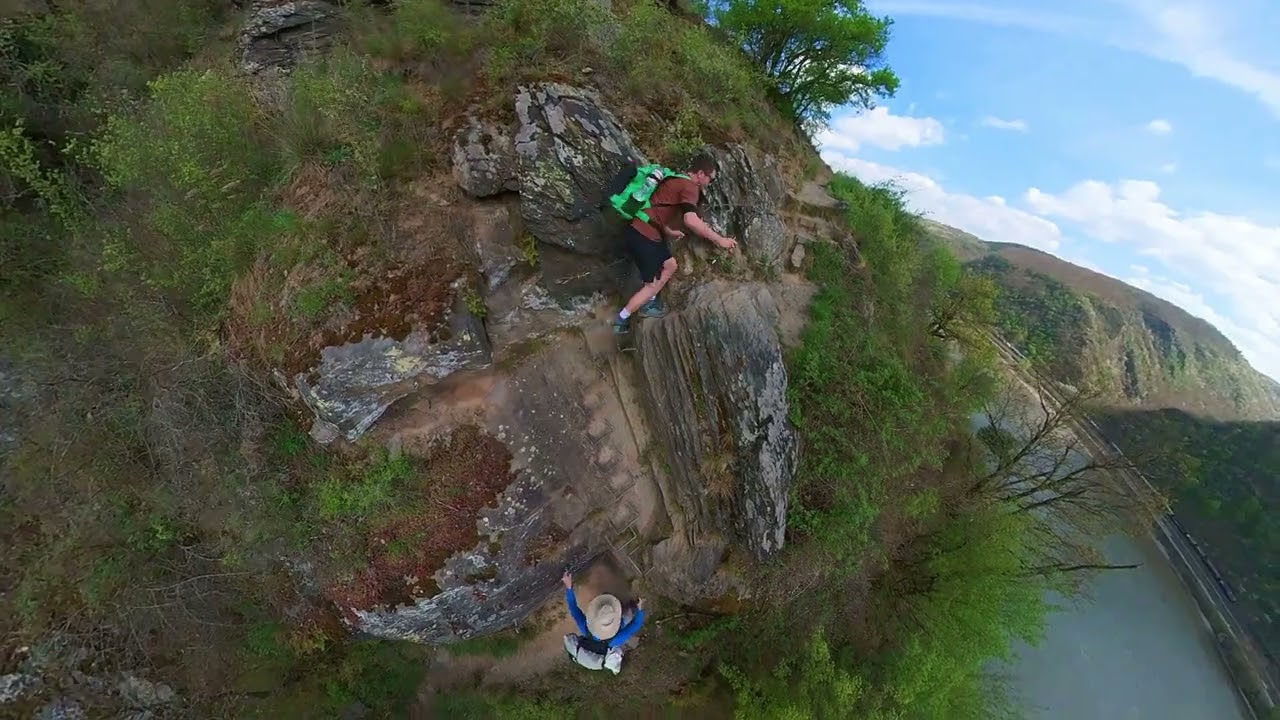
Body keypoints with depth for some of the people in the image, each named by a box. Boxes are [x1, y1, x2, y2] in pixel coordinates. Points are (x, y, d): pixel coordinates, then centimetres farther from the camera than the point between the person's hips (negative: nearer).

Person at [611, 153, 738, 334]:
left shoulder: (677, 180, 18)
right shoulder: (689, 187, -13)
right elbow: (690, 220, -29)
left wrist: (668, 232, 34)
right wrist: (719, 239, -24)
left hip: (643, 231, 10)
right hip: (643, 236, -10)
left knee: (670, 265, 22)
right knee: (654, 284, 1)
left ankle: (647, 305, 32)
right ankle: (621, 320, 12)